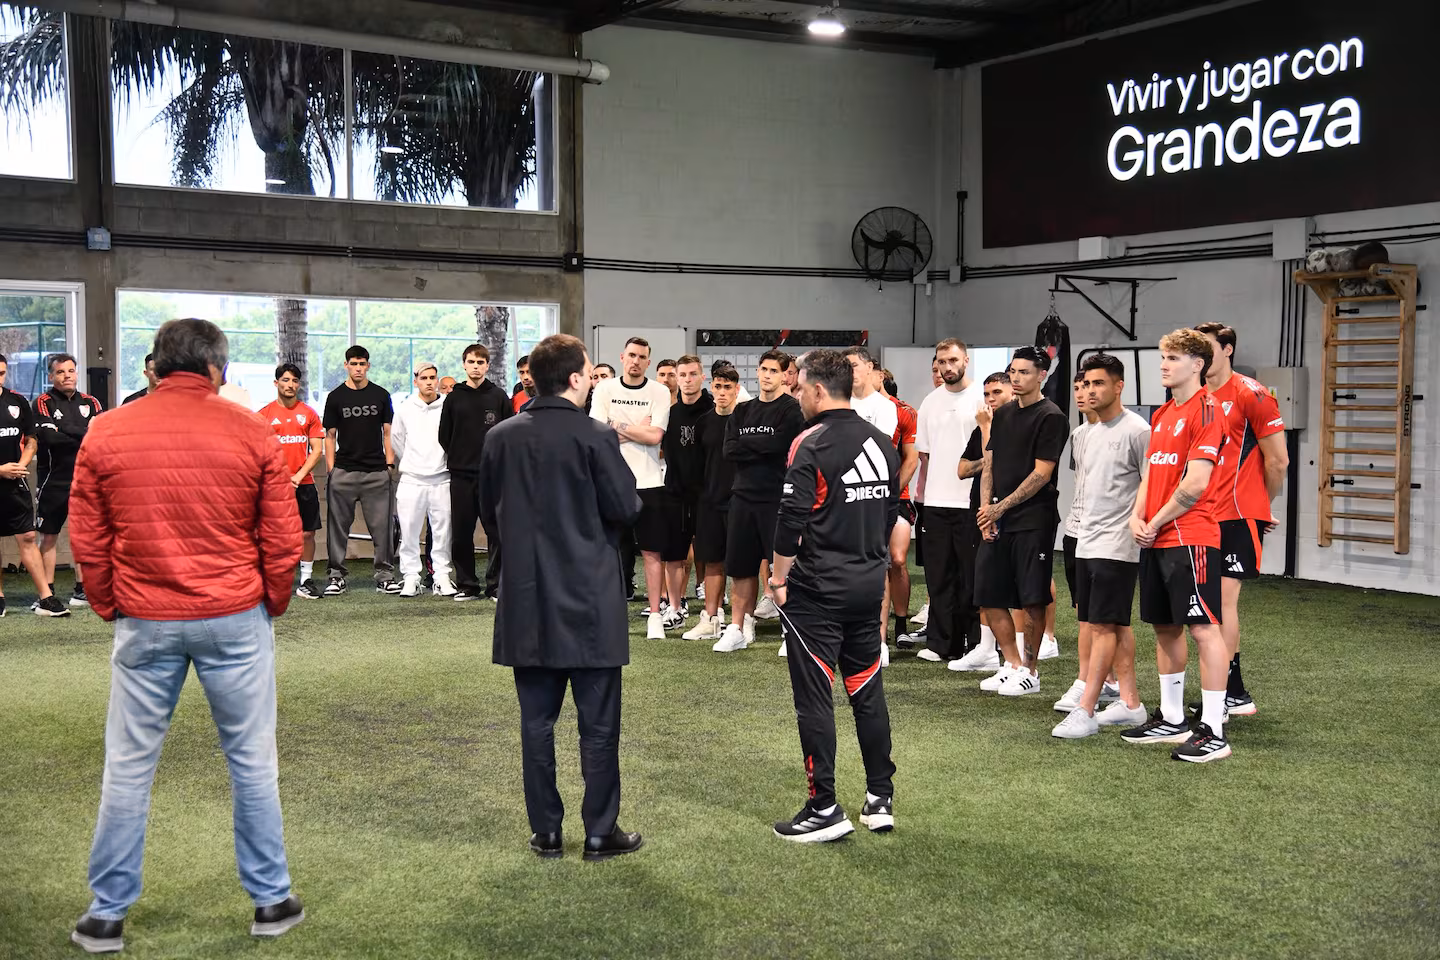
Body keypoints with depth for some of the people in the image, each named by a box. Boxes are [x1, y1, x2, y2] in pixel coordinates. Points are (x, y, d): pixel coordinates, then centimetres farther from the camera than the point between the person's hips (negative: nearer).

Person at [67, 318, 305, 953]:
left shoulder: (105, 434, 0)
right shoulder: (253, 433, -4)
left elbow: (87, 542, 3)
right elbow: (282, 540, -2)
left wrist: (111, 610, 16)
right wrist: (273, 605, 12)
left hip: (143, 622, 1)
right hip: (236, 619, -1)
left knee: (128, 768, 11)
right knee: (252, 762, 10)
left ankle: (107, 915, 21)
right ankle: (271, 901, 20)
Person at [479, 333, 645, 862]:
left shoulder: (500, 438, 0)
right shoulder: (595, 437, -14)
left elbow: (489, 514, 9)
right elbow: (626, 509, -11)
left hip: (526, 601, 4)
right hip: (589, 601, -4)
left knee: (536, 719, 12)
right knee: (598, 723, 6)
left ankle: (546, 832, 18)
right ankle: (600, 832, 12)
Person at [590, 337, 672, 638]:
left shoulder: (659, 392, 1)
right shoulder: (605, 389, 4)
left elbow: (655, 436, -10)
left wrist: (617, 424, -6)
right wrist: (638, 429, -9)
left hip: (648, 482, -1)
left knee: (651, 551, 2)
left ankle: (655, 615, 8)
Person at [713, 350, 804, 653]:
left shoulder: (791, 410, -3)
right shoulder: (743, 411, 13)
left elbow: (779, 444, -18)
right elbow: (729, 451, 1)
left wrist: (746, 443, -6)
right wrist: (763, 447, -10)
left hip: (778, 498, -5)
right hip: (743, 496, 6)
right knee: (742, 566, 10)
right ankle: (738, 629, 19)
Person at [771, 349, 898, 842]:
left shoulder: (811, 445, -14)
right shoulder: (883, 444, 9)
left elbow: (791, 522, -17)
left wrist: (779, 578, -6)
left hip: (817, 590, -7)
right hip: (869, 586, 7)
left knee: (814, 699, 0)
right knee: (868, 691, 15)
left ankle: (824, 809, 4)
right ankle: (880, 799, 22)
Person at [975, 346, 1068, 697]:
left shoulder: (1050, 418, -6)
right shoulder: (1003, 415, 16)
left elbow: (1041, 474, -12)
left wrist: (1001, 507, -13)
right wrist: (985, 509, 1)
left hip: (1033, 521, -7)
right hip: (996, 520, 7)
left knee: (1032, 599, -3)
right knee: (989, 597, 6)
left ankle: (1029, 671, 9)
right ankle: (1013, 666, 18)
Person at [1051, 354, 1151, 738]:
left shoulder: (1136, 430, -10)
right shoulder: (1081, 434, 14)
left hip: (1117, 544, -8)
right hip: (1086, 541, 8)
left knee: (1102, 625, -8)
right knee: (1116, 624, 12)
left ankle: (1085, 711, -8)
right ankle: (1129, 702, 19)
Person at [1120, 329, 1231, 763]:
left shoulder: (1205, 409, -11)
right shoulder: (1161, 415, 17)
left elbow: (1195, 483, -17)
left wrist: (1157, 522, -9)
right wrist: (1137, 517, 3)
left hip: (1190, 537, -9)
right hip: (1155, 538, 10)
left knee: (1203, 628, -7)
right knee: (1165, 627, 15)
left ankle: (1213, 731, -4)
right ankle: (1171, 719, 26)